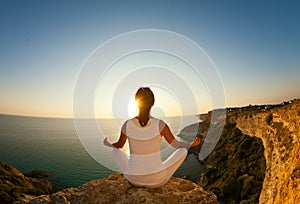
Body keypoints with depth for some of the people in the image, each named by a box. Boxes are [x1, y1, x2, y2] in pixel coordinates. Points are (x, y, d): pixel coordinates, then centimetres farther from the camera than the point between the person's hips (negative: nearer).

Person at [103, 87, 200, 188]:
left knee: (115, 150, 26)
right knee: (183, 150, 16)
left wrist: (107, 144, 31)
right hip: (157, 179, -1)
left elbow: (119, 145, 7)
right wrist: (191, 145, 19)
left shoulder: (127, 125, -14)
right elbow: (176, 144, -3)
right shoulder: (160, 124, -19)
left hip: (133, 179, 2)